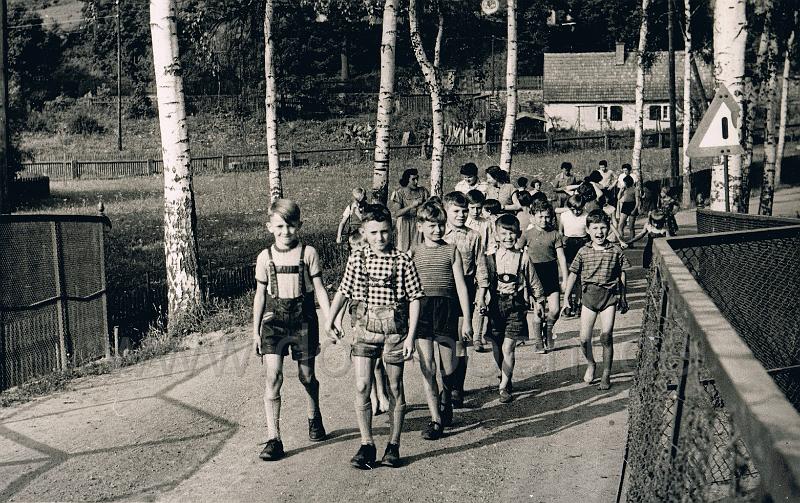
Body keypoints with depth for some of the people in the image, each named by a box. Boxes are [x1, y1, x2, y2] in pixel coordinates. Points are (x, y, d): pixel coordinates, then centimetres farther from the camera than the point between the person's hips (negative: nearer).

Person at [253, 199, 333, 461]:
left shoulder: (308, 253, -2)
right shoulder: (265, 257, 2)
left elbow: (319, 289, 2)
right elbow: (260, 294, 9)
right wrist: (255, 331, 9)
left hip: (303, 319, 0)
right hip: (274, 320, 0)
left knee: (306, 375, 10)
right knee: (273, 376, -12)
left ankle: (314, 416, 41)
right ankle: (273, 439, -11)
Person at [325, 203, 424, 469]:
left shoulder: (403, 260, -3)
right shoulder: (356, 259, 3)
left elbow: (414, 298, -3)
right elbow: (343, 291, 13)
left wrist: (411, 335, -7)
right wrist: (330, 320, 5)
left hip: (394, 328, -1)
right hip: (364, 328, 1)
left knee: (395, 389, 7)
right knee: (362, 387, -6)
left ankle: (393, 445, 19)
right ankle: (366, 445, 4)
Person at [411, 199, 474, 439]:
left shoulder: (451, 250, 6)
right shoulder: (414, 252, 7)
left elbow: (461, 286, 5)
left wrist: (466, 320, 1)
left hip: (446, 308, 0)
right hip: (421, 309, 0)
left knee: (448, 367, 6)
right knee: (427, 367, -5)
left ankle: (446, 402, 36)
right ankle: (436, 420, -1)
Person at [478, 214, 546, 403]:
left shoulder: (523, 258, 1)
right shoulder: (490, 258, 2)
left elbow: (533, 282, 12)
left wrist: (539, 301, 19)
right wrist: (481, 299, -15)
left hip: (516, 305, -2)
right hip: (496, 304, 2)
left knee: (507, 348, -9)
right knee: (496, 347, 10)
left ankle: (504, 387, -1)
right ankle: (504, 375, 37)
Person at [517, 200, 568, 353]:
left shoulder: (554, 234, 3)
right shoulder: (527, 234, 0)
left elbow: (561, 257, 4)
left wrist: (565, 279, 2)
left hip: (551, 274, 1)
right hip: (534, 273, -1)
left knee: (555, 309, -4)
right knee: (537, 310, -1)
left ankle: (548, 329, 27)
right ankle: (538, 342, 14)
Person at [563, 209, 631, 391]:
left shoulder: (615, 251, 0)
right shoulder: (583, 252, 1)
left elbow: (622, 275, 9)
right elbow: (573, 274, 7)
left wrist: (623, 298, 13)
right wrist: (566, 298, 5)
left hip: (610, 295, -1)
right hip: (589, 295, 1)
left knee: (606, 337, -6)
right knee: (584, 338, 0)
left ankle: (606, 375, 9)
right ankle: (591, 364, 30)